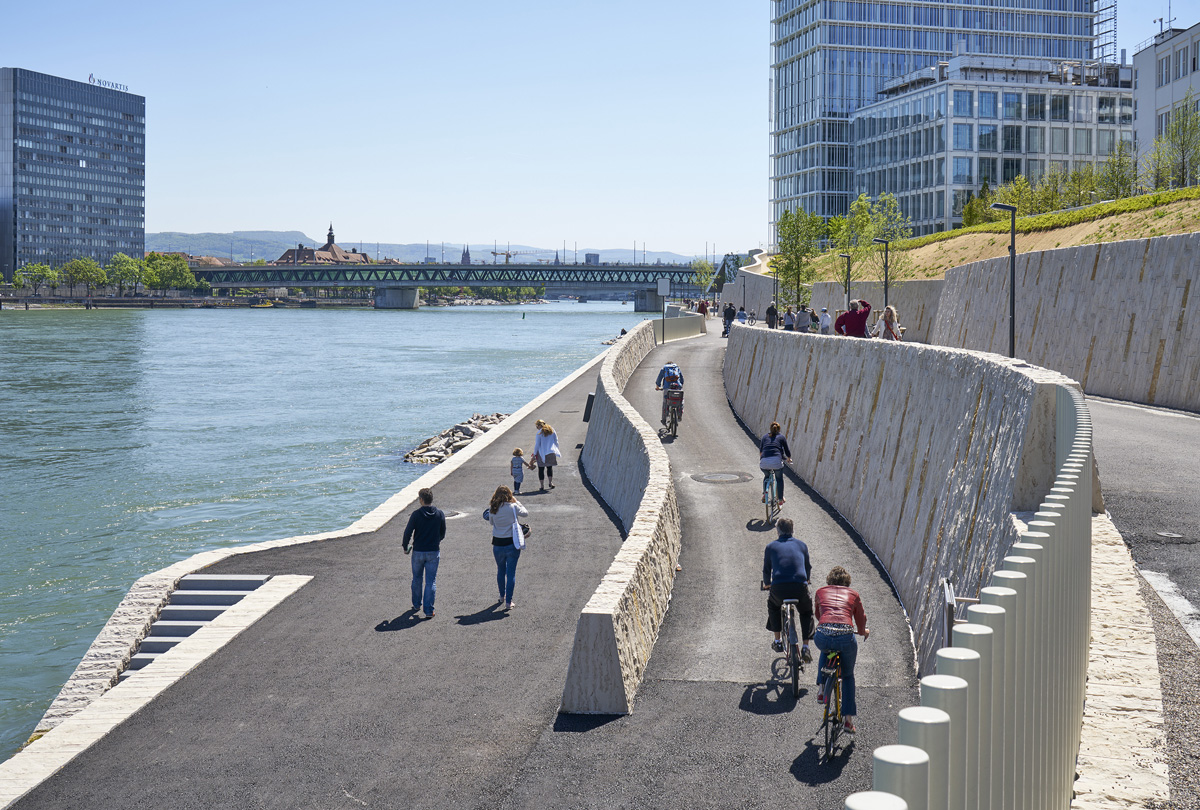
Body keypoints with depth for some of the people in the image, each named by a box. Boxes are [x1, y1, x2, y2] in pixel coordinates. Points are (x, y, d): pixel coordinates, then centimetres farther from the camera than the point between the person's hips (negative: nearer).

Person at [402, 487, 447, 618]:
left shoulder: (416, 514, -12)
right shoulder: (440, 514, -3)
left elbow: (408, 532, -9)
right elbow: (442, 534, 6)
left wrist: (405, 547, 7)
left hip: (418, 552, -1)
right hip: (434, 553, 1)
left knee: (417, 579, 19)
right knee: (431, 582, 3)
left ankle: (417, 605, 33)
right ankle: (429, 611, -1)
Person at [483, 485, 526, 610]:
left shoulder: (492, 509, -6)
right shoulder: (513, 507, -11)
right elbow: (525, 512, 5)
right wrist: (517, 502, 17)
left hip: (497, 544, 3)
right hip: (512, 544, -3)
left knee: (500, 570, 22)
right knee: (511, 572, 3)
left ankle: (502, 596, 38)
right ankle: (508, 602, 1)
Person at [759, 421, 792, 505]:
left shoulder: (765, 437, 22)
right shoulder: (782, 437, 17)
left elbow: (760, 451, 17)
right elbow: (787, 452, 17)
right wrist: (788, 459, 38)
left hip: (764, 462, 2)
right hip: (776, 461, -2)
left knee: (767, 476, 32)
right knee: (779, 479, 23)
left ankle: (764, 494, 17)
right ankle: (780, 499, 25)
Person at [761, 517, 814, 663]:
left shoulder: (771, 546, 15)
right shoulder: (801, 545, 19)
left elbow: (766, 570, 22)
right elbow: (808, 567, 32)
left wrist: (767, 584, 43)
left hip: (779, 588, -1)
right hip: (800, 587, 1)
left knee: (773, 605, 34)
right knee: (806, 611, 28)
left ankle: (778, 641, 32)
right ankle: (805, 648, 18)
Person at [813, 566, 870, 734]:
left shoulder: (821, 591, 23)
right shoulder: (853, 595, 21)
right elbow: (861, 623, 28)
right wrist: (864, 632, 51)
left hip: (822, 636, 1)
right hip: (846, 638, -1)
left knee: (825, 650, 40)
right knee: (848, 676, 25)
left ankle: (821, 689, 32)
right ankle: (848, 719, 18)